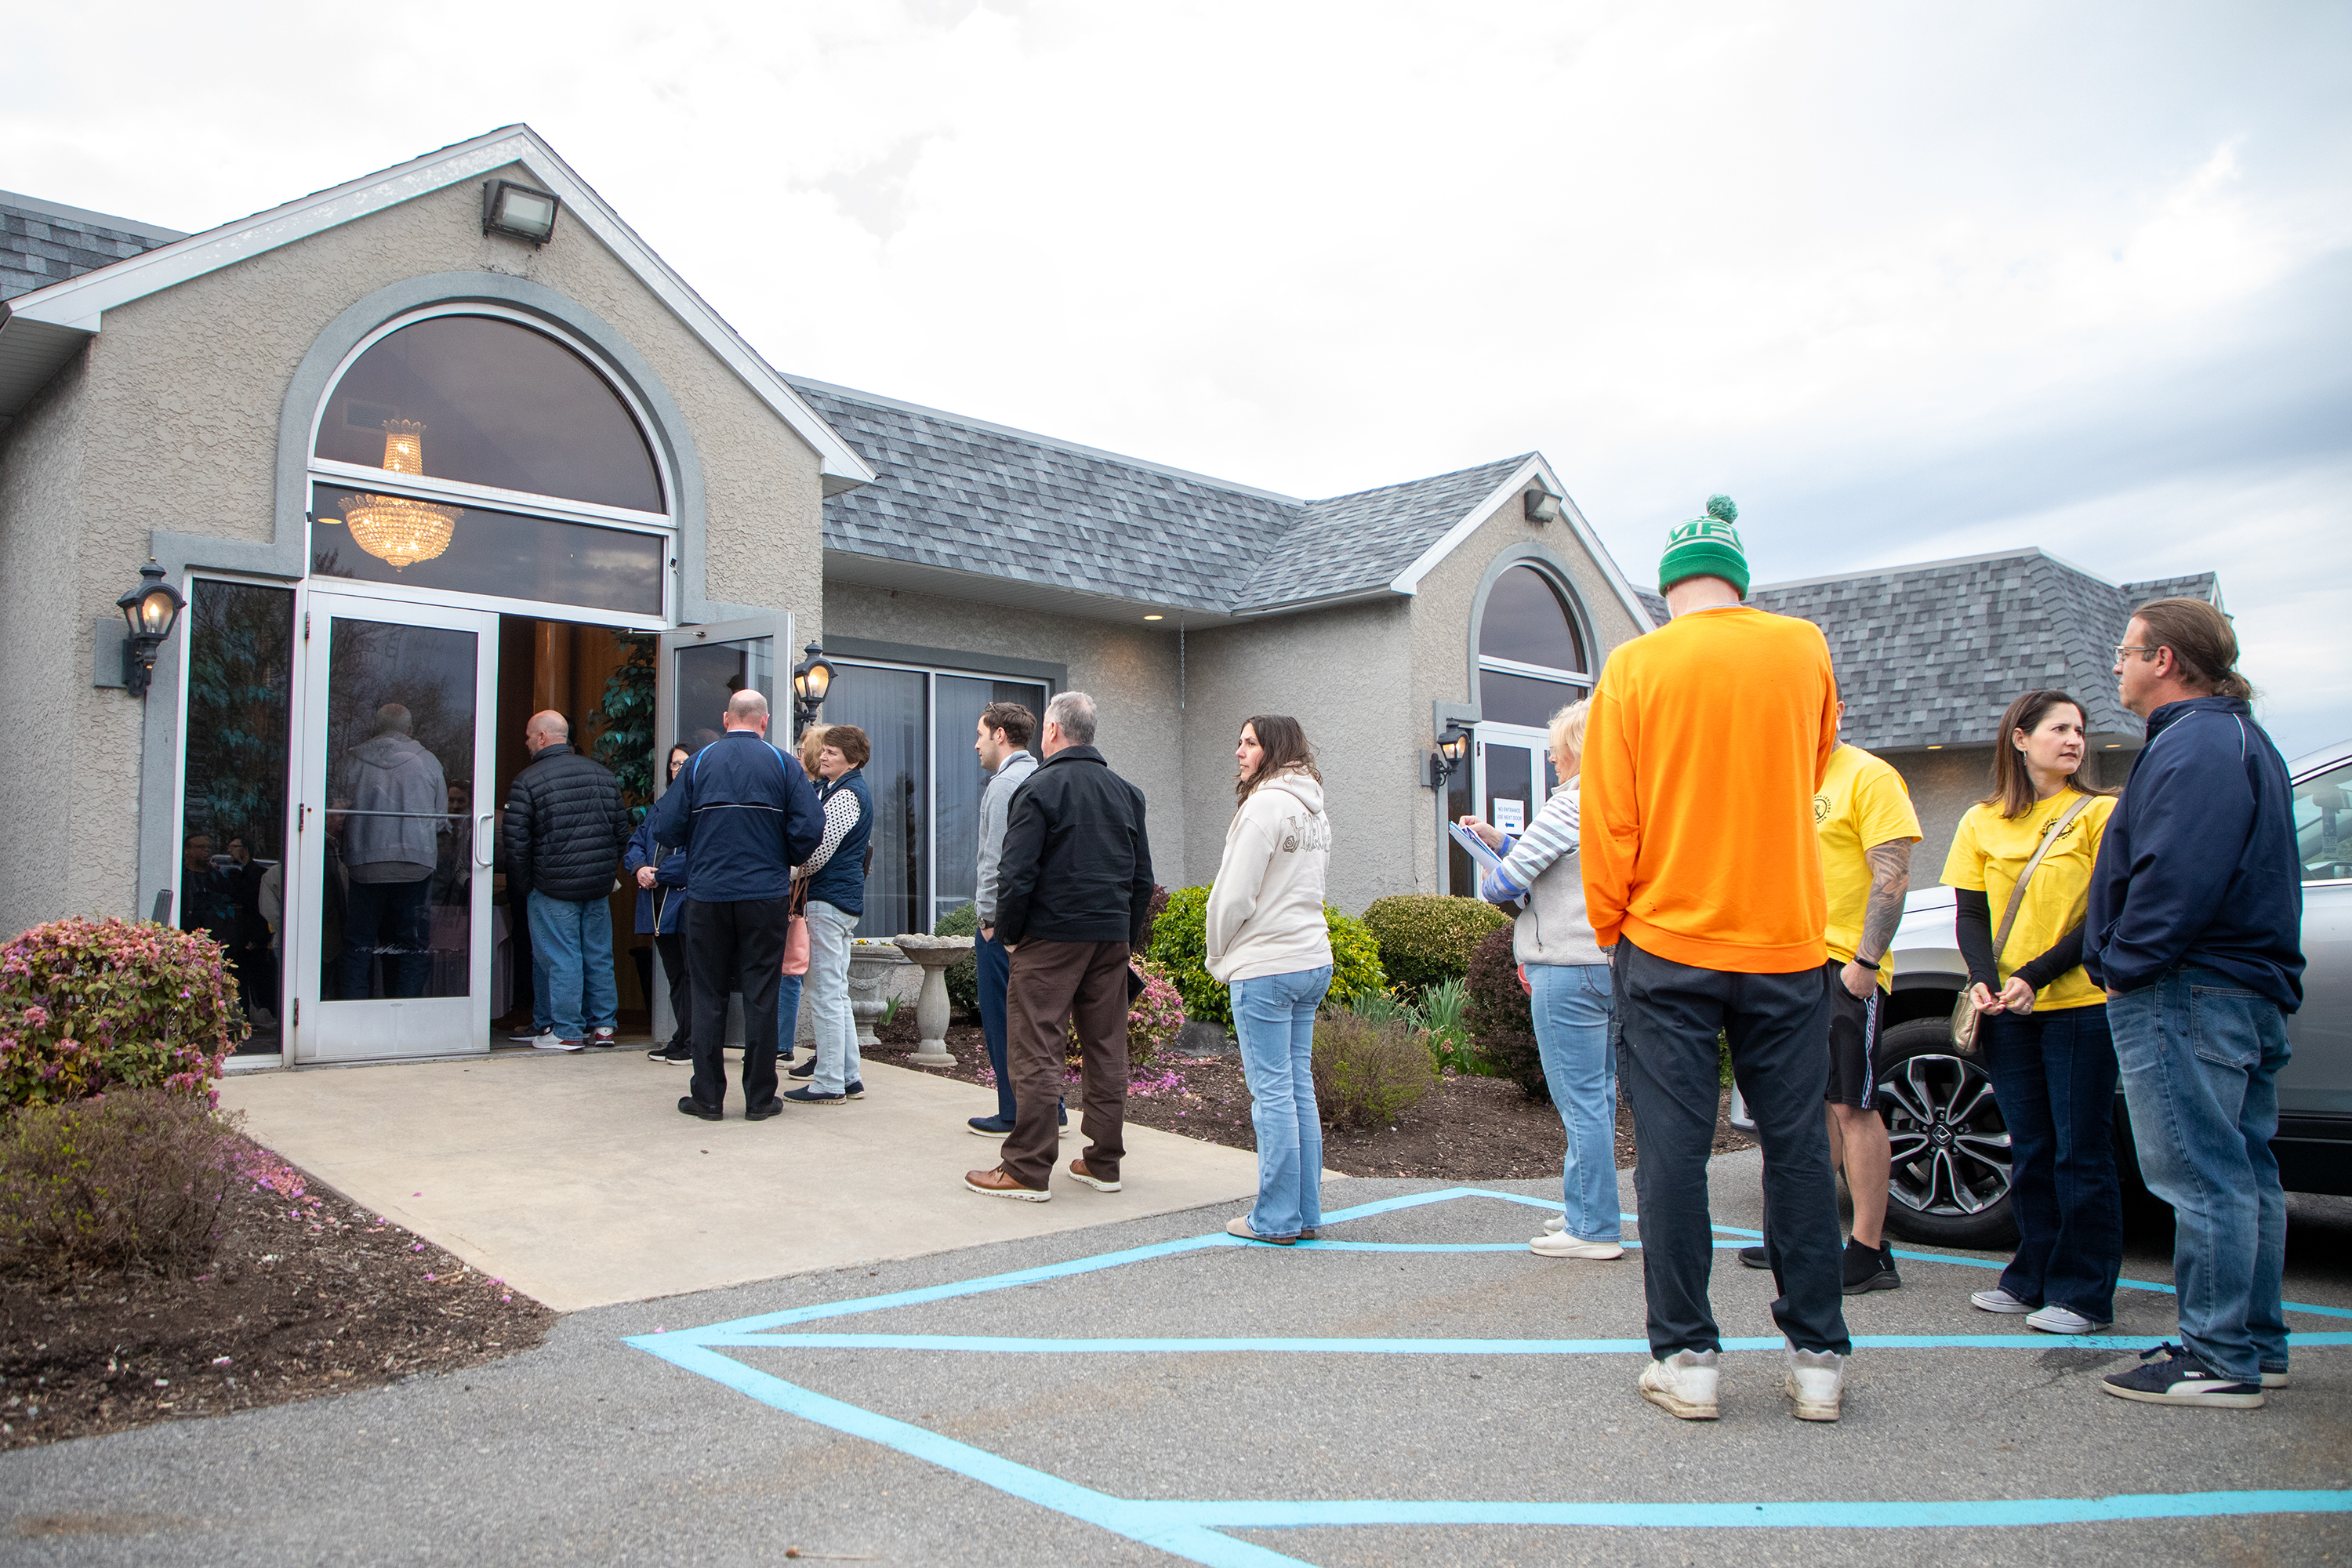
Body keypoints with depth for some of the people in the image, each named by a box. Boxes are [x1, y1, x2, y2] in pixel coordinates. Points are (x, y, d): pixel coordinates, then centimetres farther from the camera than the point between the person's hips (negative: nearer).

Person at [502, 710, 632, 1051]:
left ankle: (567, 1032, 6)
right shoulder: (602, 773, 8)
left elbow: (516, 843, -9)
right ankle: (604, 1026, 17)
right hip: (599, 883, 5)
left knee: (562, 959, 1)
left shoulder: (527, 781, -8)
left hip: (554, 887, -5)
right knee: (599, 956, 11)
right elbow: (621, 828, 12)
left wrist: (519, 882, 4)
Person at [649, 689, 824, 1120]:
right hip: (766, 896, -1)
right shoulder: (783, 765, -1)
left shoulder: (699, 762, 2)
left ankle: (708, 1097, 12)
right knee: (761, 996, 5)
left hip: (708, 895, 1)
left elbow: (665, 829, -2)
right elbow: (810, 830, -7)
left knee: (709, 996, 9)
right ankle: (759, 1098, 9)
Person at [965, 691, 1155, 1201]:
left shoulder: (1041, 788, -8)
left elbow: (1016, 873, -13)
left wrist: (1009, 934, -1)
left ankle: (1028, 1169, 0)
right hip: (1113, 938, 6)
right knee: (1107, 1049, 11)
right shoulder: (1127, 792, 12)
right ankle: (1104, 1162, 18)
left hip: (1052, 936, -6)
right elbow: (1143, 876, 15)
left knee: (1035, 1051, -2)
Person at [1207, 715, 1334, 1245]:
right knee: (1299, 1087, 12)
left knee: (1272, 1092, -2)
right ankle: (1306, 1213, 18)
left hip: (1265, 966, -9)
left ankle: (1276, 1220, 5)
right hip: (1313, 960, 9)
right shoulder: (1314, 809, 14)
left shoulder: (1265, 804, -13)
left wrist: (1218, 957, -1)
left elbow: (1235, 894, -16)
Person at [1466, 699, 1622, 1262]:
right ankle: (1587, 1213, 25)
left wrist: (1491, 885, 8)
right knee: (1598, 1095, 15)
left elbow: (1512, 877, -13)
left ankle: (1593, 1228, 3)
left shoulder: (1575, 801, -14)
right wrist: (1497, 838, 22)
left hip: (1569, 967, -10)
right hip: (1611, 963, 10)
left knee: (1580, 1101, -3)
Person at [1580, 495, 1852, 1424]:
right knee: (1798, 1149, 10)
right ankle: (1818, 1357, 17)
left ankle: (1686, 1357, 10)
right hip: (1786, 942, 2)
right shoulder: (1804, 650, 4)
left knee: (1672, 1152, 4)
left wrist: (1609, 929, 5)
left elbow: (1606, 818, -6)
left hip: (1668, 945, -2)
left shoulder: (1635, 667, -4)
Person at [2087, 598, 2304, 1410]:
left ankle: (2219, 1359, -1)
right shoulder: (2240, 739, 21)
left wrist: (2124, 965, -15)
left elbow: (2177, 878, -26)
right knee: (2243, 1173, 15)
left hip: (2187, 997, -11)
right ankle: (2257, 1343, 23)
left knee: (2204, 1178, -6)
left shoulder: (2194, 745, -15)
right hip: (2249, 996, 11)